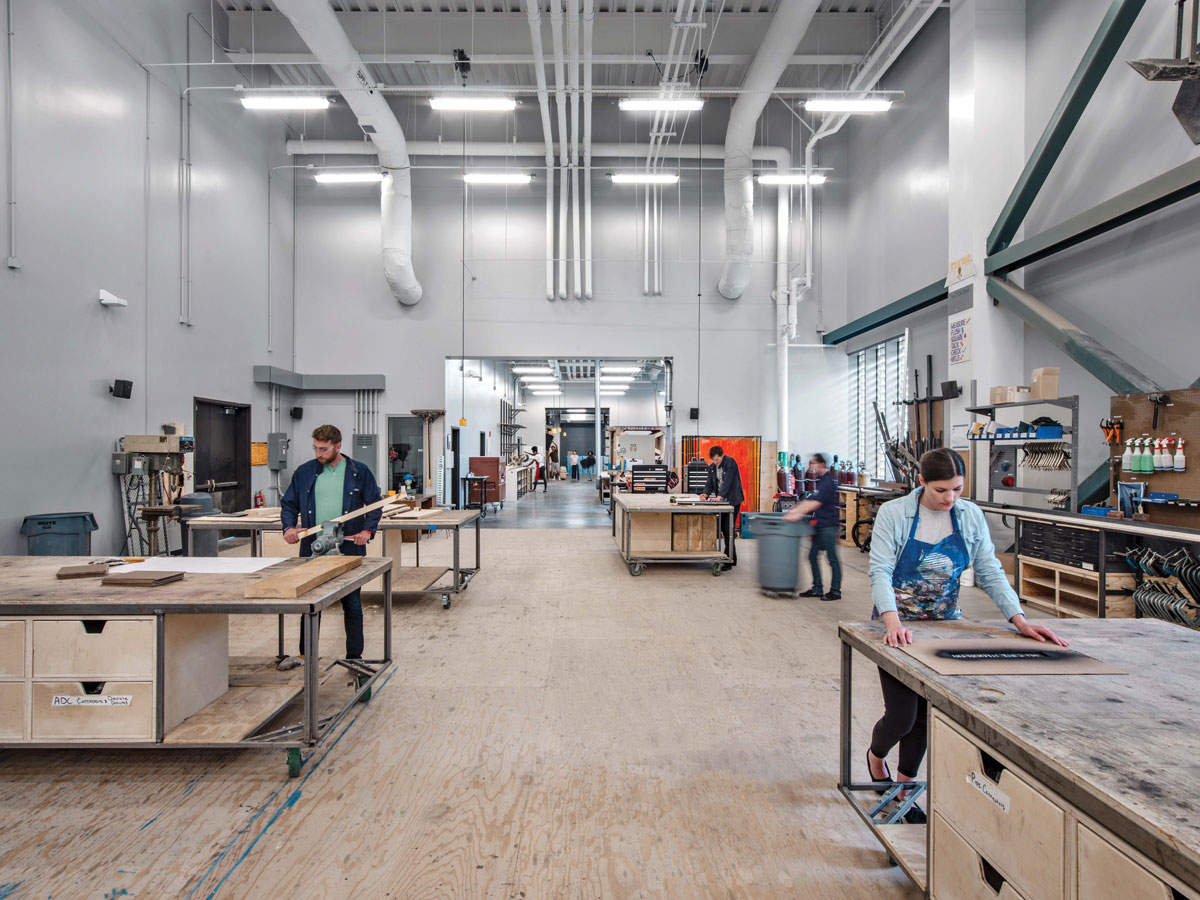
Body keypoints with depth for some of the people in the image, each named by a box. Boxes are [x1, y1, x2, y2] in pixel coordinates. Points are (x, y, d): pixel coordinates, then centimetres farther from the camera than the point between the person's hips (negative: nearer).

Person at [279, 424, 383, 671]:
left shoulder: (359, 472, -1)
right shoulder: (304, 472, 4)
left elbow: (375, 504, 3)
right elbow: (289, 504, 10)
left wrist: (367, 530, -12)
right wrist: (289, 526, -9)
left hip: (349, 550, -2)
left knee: (352, 604, 8)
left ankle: (354, 655, 21)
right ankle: (304, 653, 29)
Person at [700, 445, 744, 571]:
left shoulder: (730, 462, -13)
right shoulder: (712, 467, 8)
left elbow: (727, 481, -22)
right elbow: (709, 483, 5)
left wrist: (720, 496, -31)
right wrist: (706, 493, -16)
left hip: (733, 500, -7)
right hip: (721, 501, 7)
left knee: (728, 530, -10)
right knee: (723, 529, 8)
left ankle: (728, 560, -6)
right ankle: (732, 558, 21)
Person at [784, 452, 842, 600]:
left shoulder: (828, 482, -15)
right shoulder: (820, 481, 15)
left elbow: (815, 503, -22)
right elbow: (810, 500, 18)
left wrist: (798, 514, -25)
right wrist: (795, 510, 11)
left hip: (828, 525, -9)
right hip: (820, 525, 10)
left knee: (832, 558, 0)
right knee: (812, 556, 10)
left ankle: (835, 591, 9)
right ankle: (817, 589, 18)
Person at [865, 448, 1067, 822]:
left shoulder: (971, 516, -2)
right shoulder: (893, 514, -16)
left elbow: (989, 572, -2)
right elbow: (880, 572, -21)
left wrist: (1019, 619, -15)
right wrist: (892, 620, -35)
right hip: (898, 628, -4)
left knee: (926, 714, 10)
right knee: (901, 716, -2)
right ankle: (876, 756, 33)